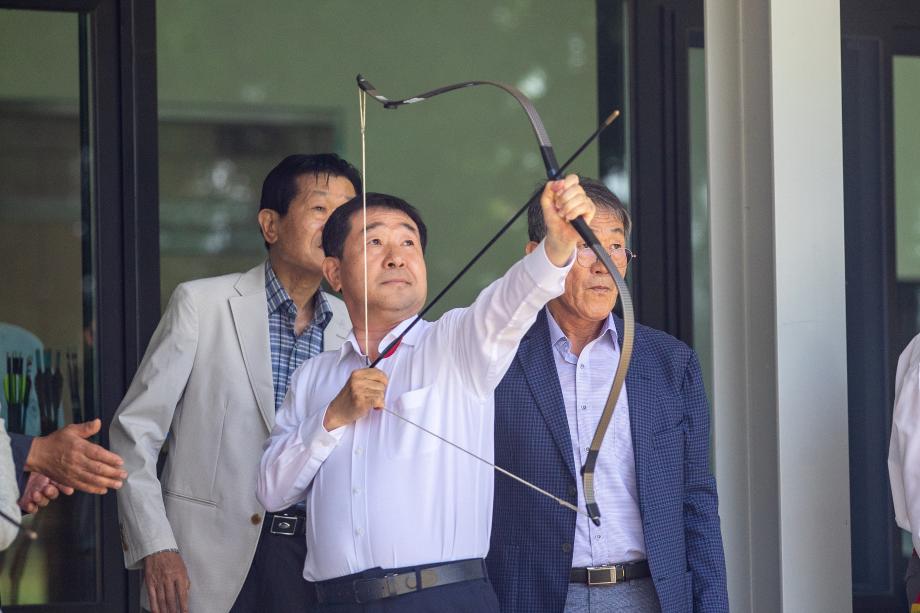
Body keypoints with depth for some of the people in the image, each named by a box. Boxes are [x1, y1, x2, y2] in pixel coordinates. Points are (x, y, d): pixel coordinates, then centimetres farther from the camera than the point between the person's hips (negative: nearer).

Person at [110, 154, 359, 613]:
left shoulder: (354, 328, 8)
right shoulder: (202, 304, -2)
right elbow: (135, 430, -2)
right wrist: (154, 548, -10)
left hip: (315, 558, 3)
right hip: (214, 559, -3)